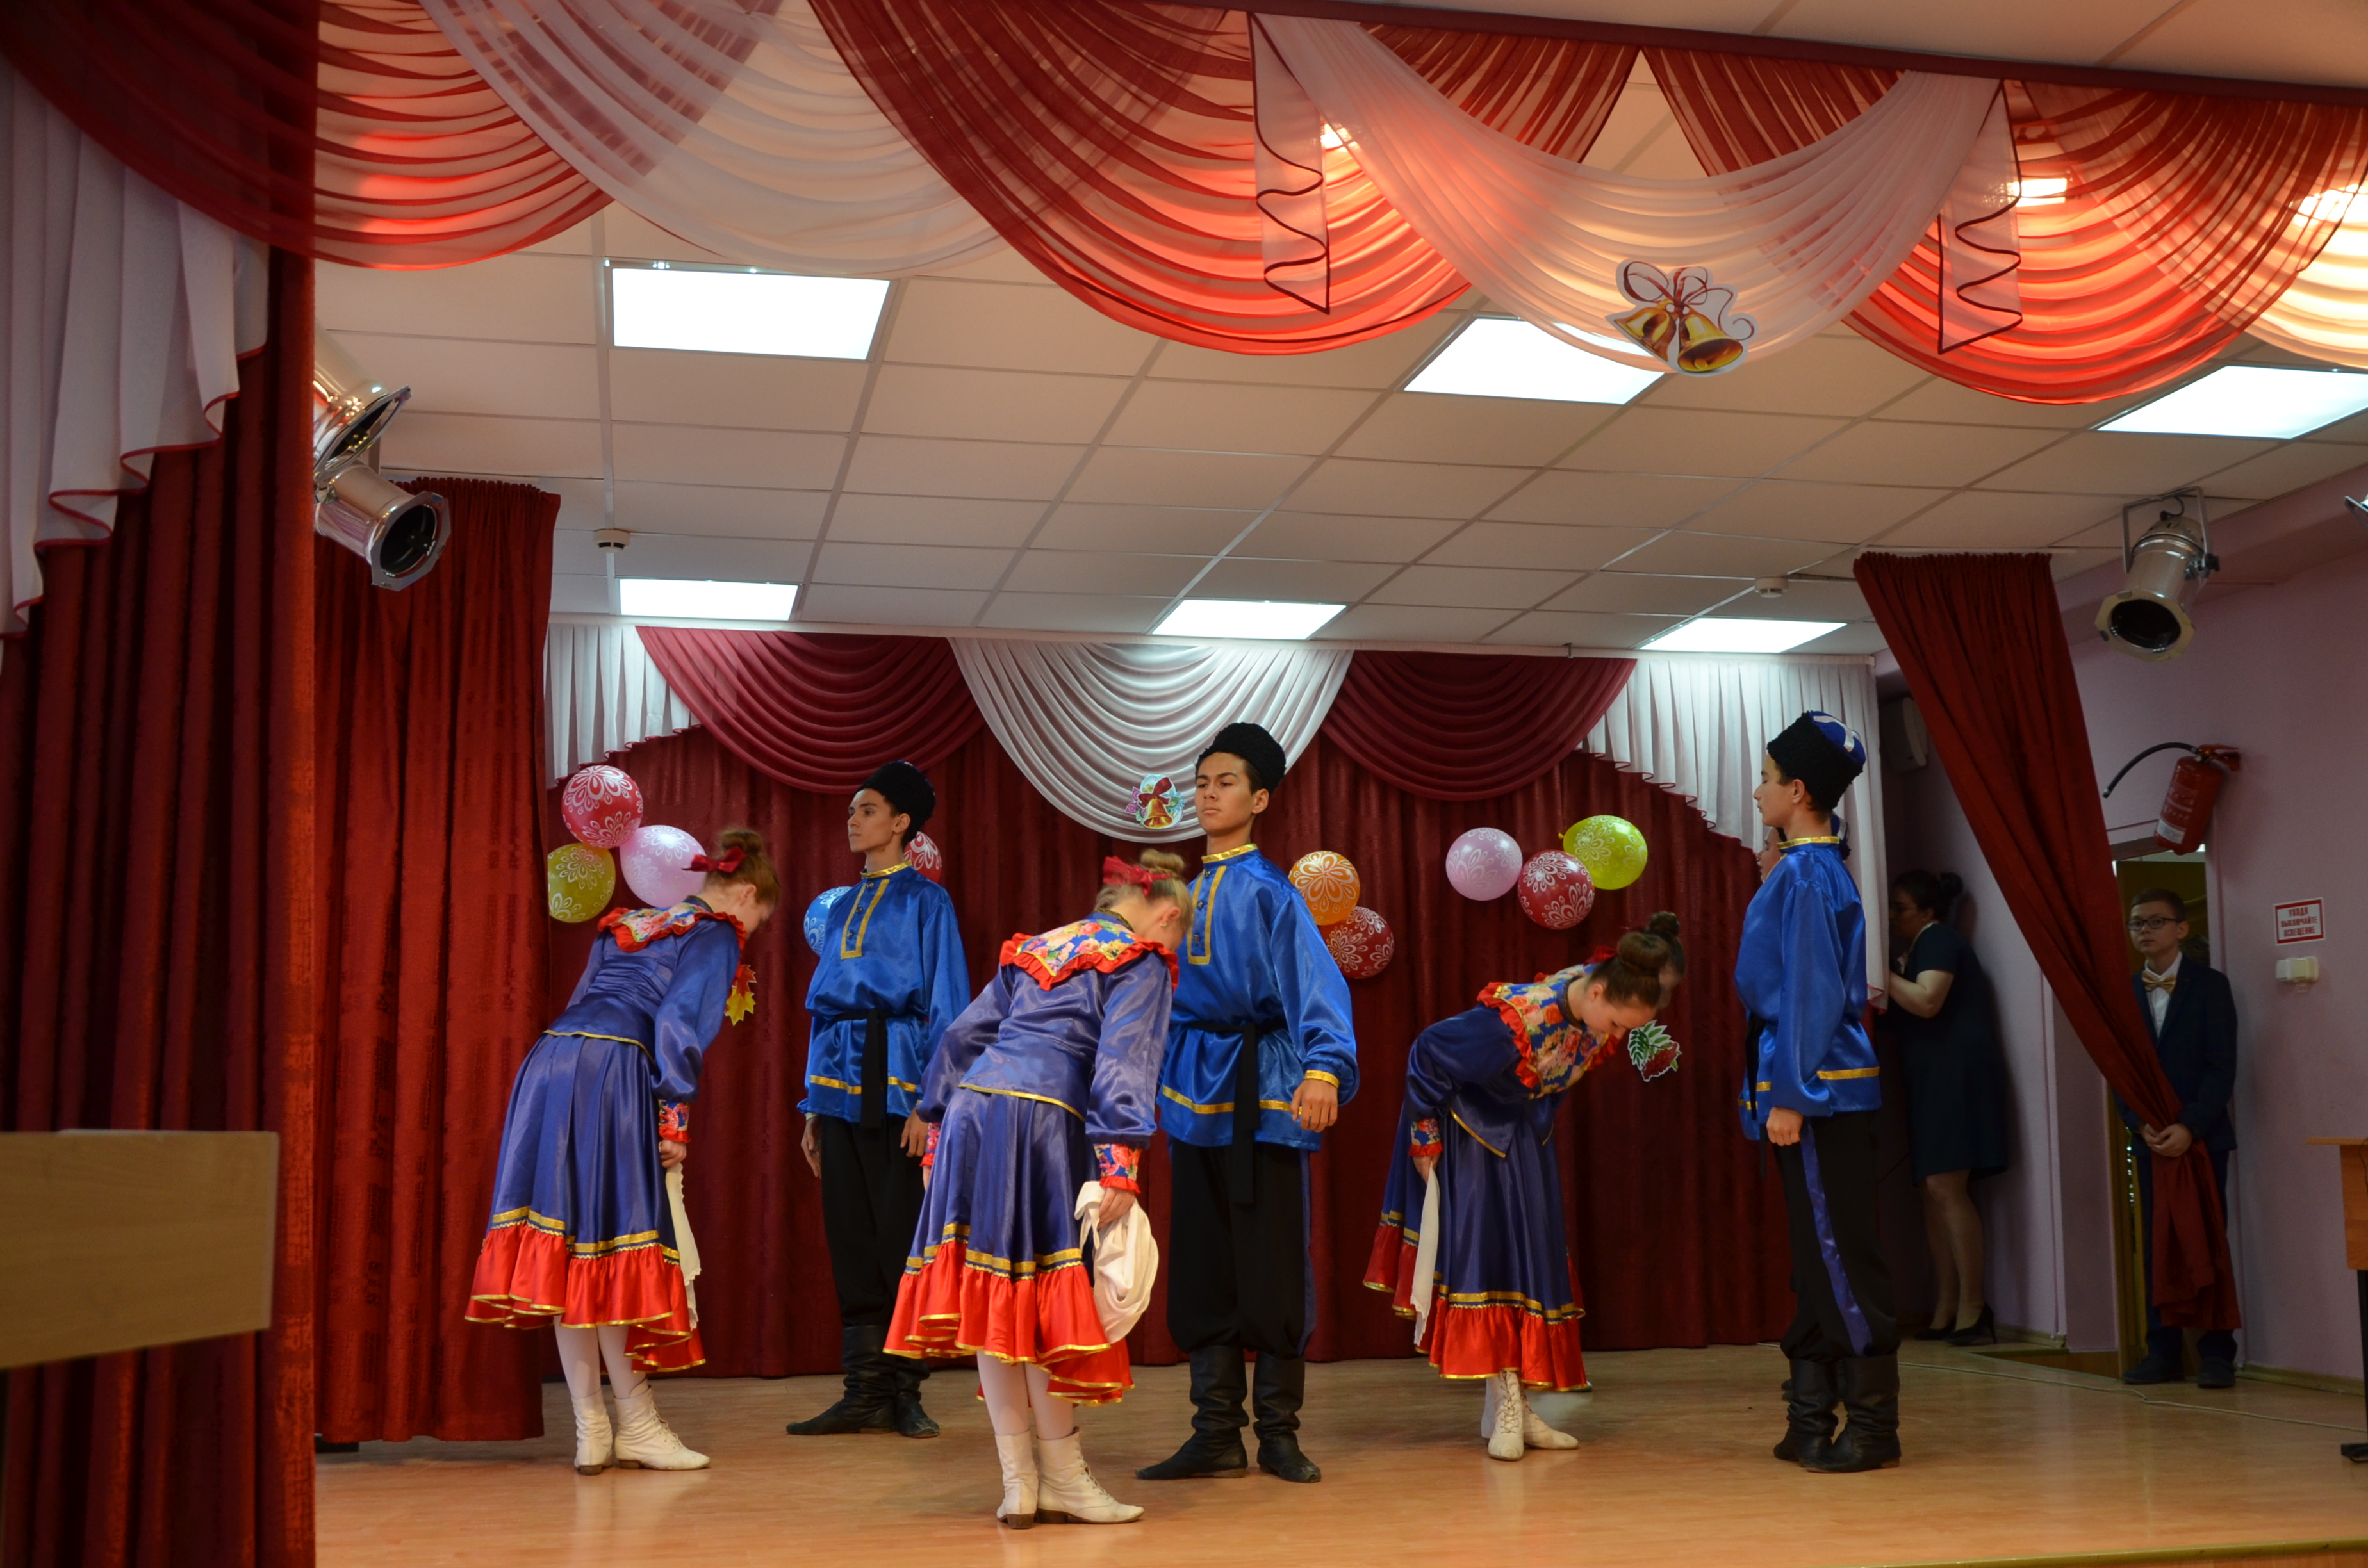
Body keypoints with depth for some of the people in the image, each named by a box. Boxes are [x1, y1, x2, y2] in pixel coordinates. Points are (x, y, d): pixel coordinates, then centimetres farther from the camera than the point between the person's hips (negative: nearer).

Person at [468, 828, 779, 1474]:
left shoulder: (631, 925, 28)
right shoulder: (717, 937, 5)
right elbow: (679, 1025, -9)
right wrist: (675, 1118, -9)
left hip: (547, 1061, 8)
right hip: (611, 1075, -8)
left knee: (568, 1258, 4)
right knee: (614, 1252, -5)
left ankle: (592, 1431, 9)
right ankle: (637, 1426, 0)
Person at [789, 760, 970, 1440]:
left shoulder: (925, 900, 0)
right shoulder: (844, 907, 19)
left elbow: (947, 1006, -5)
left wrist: (928, 1101, -14)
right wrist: (813, 1108, 14)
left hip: (894, 1079, -6)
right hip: (839, 1080, 6)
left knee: (901, 1233, -4)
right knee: (849, 1236, 5)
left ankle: (905, 1392, 5)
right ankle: (866, 1391, 10)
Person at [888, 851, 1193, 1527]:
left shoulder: (1034, 950, 26)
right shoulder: (1142, 962, 6)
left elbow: (962, 1034, 23)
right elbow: (1124, 1060, -9)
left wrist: (939, 1121, 25)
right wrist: (1121, 1162, -16)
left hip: (970, 1109, 6)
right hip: (1042, 1120, -6)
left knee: (992, 1298, 7)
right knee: (1044, 1302, -1)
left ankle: (1018, 1480, 11)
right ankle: (1062, 1478, 7)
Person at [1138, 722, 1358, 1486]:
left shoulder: (1270, 890, -5)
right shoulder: (1189, 892, 14)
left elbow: (1314, 979, -18)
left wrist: (1325, 1068, -33)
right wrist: (1161, 1080, 18)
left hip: (1260, 1088, -6)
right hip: (1193, 1087, 6)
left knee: (1273, 1265, -1)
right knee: (1201, 1268, 6)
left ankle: (1279, 1434, 9)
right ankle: (1216, 1434, 13)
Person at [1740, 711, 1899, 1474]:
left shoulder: (1805, 876, -14)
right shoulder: (1817, 868, 15)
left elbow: (1810, 993, -18)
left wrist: (1789, 1096, -18)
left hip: (1820, 1095, -10)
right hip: (1820, 1093, 10)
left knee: (1842, 1256, -4)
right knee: (1818, 1259, 12)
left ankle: (1873, 1428, 2)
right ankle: (1811, 1420, 20)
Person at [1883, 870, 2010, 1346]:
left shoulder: (1938, 941, -5)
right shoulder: (1922, 947, 23)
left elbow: (1926, 1001, -19)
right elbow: (1909, 1011, 21)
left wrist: (1882, 973, -12)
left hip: (1957, 1074, -10)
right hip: (1933, 1079, 10)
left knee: (1946, 1186, -15)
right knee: (1933, 1191, 5)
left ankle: (1972, 1308, -15)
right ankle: (1945, 1310, 5)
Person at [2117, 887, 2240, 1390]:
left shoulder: (2209, 985, -3)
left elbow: (2221, 1067, -9)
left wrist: (2189, 1128, -18)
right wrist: (2141, 1126, -9)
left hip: (2201, 1135, -3)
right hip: (2150, 1137, 3)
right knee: (2157, 1245, 4)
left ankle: (2216, 1353, 5)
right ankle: (2163, 1352, 8)